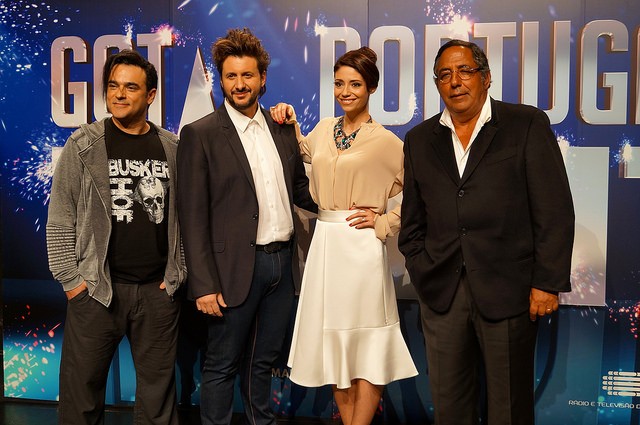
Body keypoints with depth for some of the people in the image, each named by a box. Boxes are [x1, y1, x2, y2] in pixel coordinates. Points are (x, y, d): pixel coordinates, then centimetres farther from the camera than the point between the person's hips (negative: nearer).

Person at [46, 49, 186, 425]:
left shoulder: (172, 148, 6)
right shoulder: (84, 145, 0)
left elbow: (182, 215, 9)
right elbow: (61, 219, 0)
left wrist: (177, 274, 3)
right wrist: (72, 280, -4)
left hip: (159, 290, 2)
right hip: (96, 289, -1)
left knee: (158, 388, 11)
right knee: (82, 387, 7)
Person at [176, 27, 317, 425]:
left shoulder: (282, 129, 9)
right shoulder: (200, 135, -6)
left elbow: (299, 188, 16)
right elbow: (194, 217, -9)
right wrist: (204, 284, -13)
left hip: (282, 261, 5)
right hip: (236, 267, -5)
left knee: (263, 361, 19)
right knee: (223, 366, 8)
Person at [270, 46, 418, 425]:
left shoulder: (385, 141, -5)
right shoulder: (324, 129, 9)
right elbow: (301, 154, 29)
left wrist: (385, 222, -8)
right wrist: (289, 123, 15)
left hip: (361, 247, -5)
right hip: (325, 243, 6)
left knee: (366, 342, 1)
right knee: (334, 341, 11)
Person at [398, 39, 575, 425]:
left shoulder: (527, 125, 0)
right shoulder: (420, 140, 11)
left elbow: (555, 212, -4)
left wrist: (548, 282, -8)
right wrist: (421, 271, 4)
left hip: (508, 290, -3)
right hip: (441, 292, 4)